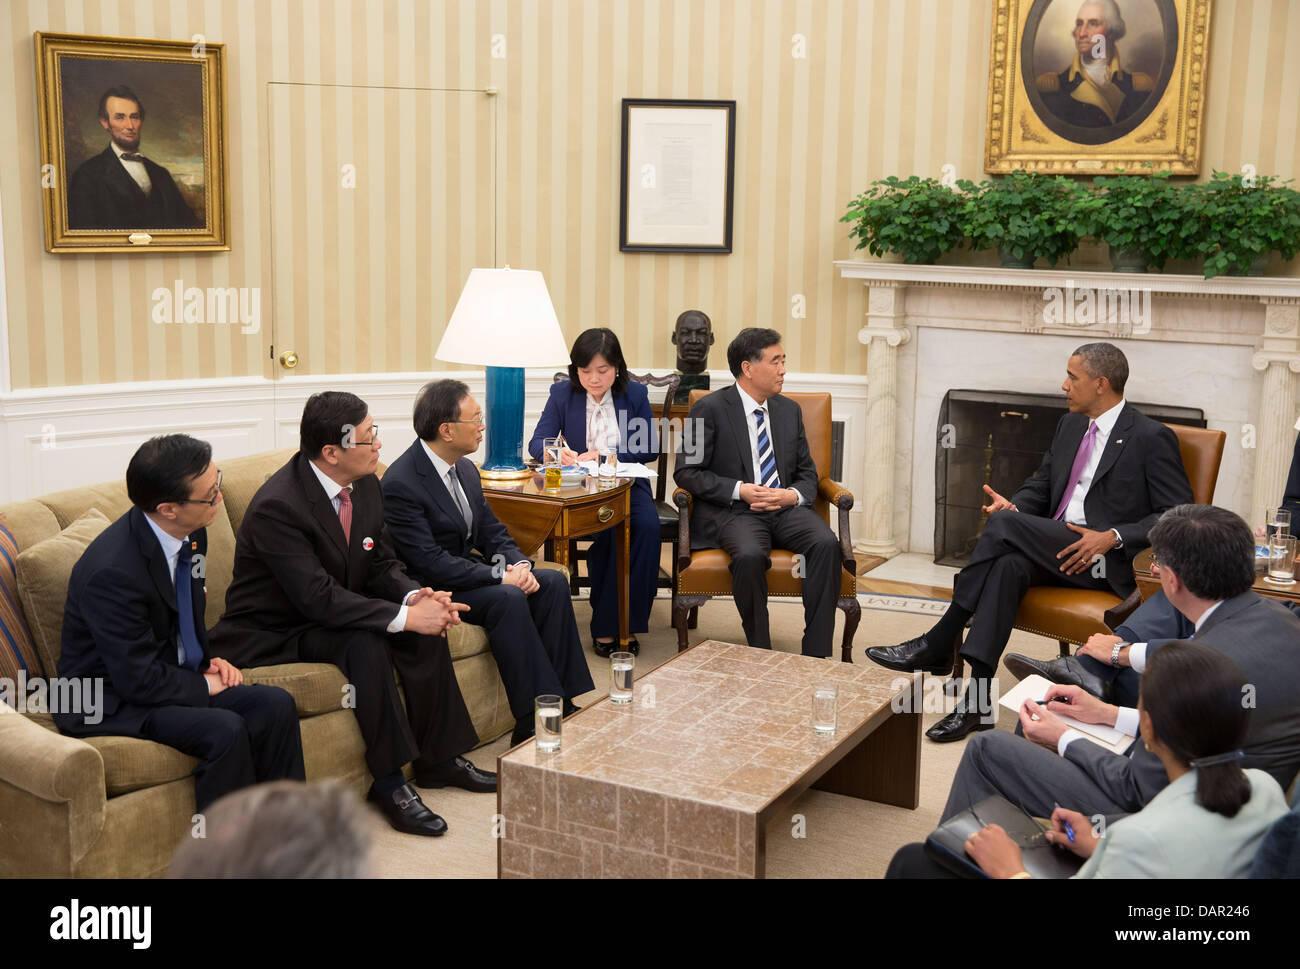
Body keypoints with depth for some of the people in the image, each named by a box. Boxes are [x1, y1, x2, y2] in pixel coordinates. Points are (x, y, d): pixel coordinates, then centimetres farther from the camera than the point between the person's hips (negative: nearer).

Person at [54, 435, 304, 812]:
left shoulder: (191, 534, -2)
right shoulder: (112, 570, -28)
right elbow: (138, 679, -24)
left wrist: (208, 661, 2)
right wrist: (205, 685, -11)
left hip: (173, 677, 8)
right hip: (112, 703, -8)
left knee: (276, 704, -12)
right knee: (225, 730, -30)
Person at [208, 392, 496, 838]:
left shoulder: (365, 486, -3)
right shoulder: (276, 506, -28)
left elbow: (382, 564, 5)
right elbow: (319, 598, -32)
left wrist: (415, 596, -18)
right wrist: (405, 615, -32)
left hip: (331, 615, 8)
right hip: (271, 634, -8)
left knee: (427, 628, -13)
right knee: (363, 643, -32)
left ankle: (438, 759, 2)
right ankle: (388, 782, -21)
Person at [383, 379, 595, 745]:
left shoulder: (465, 468, 6)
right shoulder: (401, 483, -21)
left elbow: (492, 531, 11)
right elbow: (430, 562, -25)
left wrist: (519, 565, -11)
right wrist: (499, 576, -25)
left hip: (470, 568, 9)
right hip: (430, 588, -9)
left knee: (553, 581, -10)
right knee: (508, 600, -31)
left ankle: (561, 702, -11)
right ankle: (534, 723, -26)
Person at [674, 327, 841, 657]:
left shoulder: (789, 410, 16)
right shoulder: (709, 409, -1)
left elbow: (807, 473, 18)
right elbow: (687, 472, -4)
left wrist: (793, 495, -6)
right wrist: (739, 490, -16)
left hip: (785, 507, 4)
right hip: (733, 511, -4)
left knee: (826, 544, -26)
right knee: (749, 555, -36)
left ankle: (816, 654, -22)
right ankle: (761, 653, -18)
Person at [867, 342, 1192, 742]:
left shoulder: (1152, 438, -4)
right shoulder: (1070, 425, 19)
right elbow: (1040, 485, 24)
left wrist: (1113, 537, -19)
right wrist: (1014, 506, -1)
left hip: (1106, 560, -6)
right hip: (1057, 548, 6)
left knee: (1002, 524, -27)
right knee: (1008, 565, -31)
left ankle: (938, 643, -20)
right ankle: (978, 701, -37)